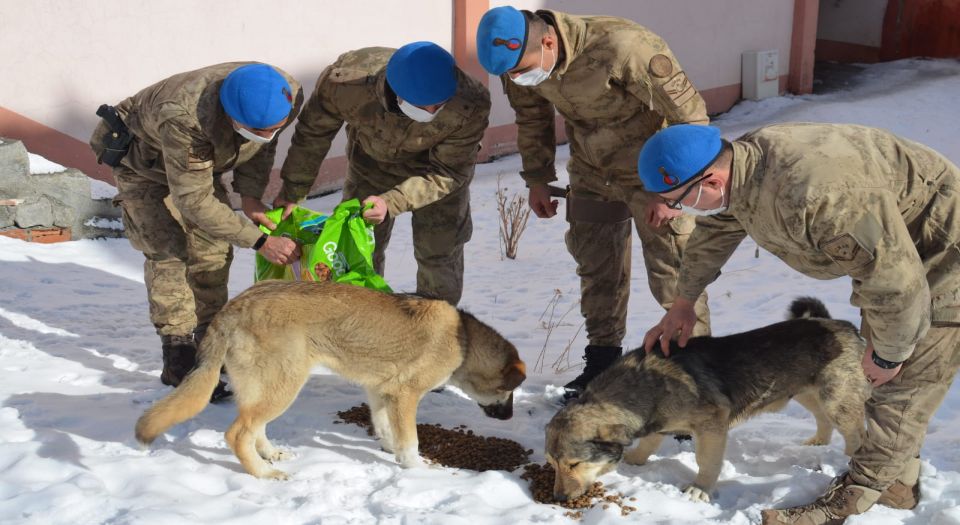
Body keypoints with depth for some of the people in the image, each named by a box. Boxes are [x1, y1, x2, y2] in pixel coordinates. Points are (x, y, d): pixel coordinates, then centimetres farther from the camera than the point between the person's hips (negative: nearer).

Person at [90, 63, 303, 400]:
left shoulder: (288, 95, -29)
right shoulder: (185, 119, -47)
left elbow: (263, 145, -5)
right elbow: (194, 201, -38)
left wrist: (251, 197, -15)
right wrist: (260, 242, -38)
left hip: (200, 161, 6)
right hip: (144, 161, -6)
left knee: (213, 247, 2)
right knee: (167, 250, -16)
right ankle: (179, 361, -14)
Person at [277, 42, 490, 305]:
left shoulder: (471, 105, -40)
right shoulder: (346, 81, -38)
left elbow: (447, 171, -26)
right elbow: (313, 134, -17)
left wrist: (393, 202, -40)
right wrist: (292, 192, -6)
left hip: (438, 166, -1)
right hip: (372, 162, 1)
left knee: (440, 254, 3)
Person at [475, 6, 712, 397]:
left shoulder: (624, 48, -35)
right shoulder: (518, 59, -16)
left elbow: (690, 115, -26)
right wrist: (537, 178, 8)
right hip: (591, 173, 6)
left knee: (672, 273, -4)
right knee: (595, 267, 13)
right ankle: (602, 360, 28)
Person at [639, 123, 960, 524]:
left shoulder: (814, 194, -42)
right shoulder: (739, 164, -10)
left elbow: (894, 278, -35)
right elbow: (712, 234, 12)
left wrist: (889, 352, -18)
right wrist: (683, 304, 23)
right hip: (889, 248, 10)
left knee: (900, 385, -5)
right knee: (882, 375, 17)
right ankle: (899, 480, 31)